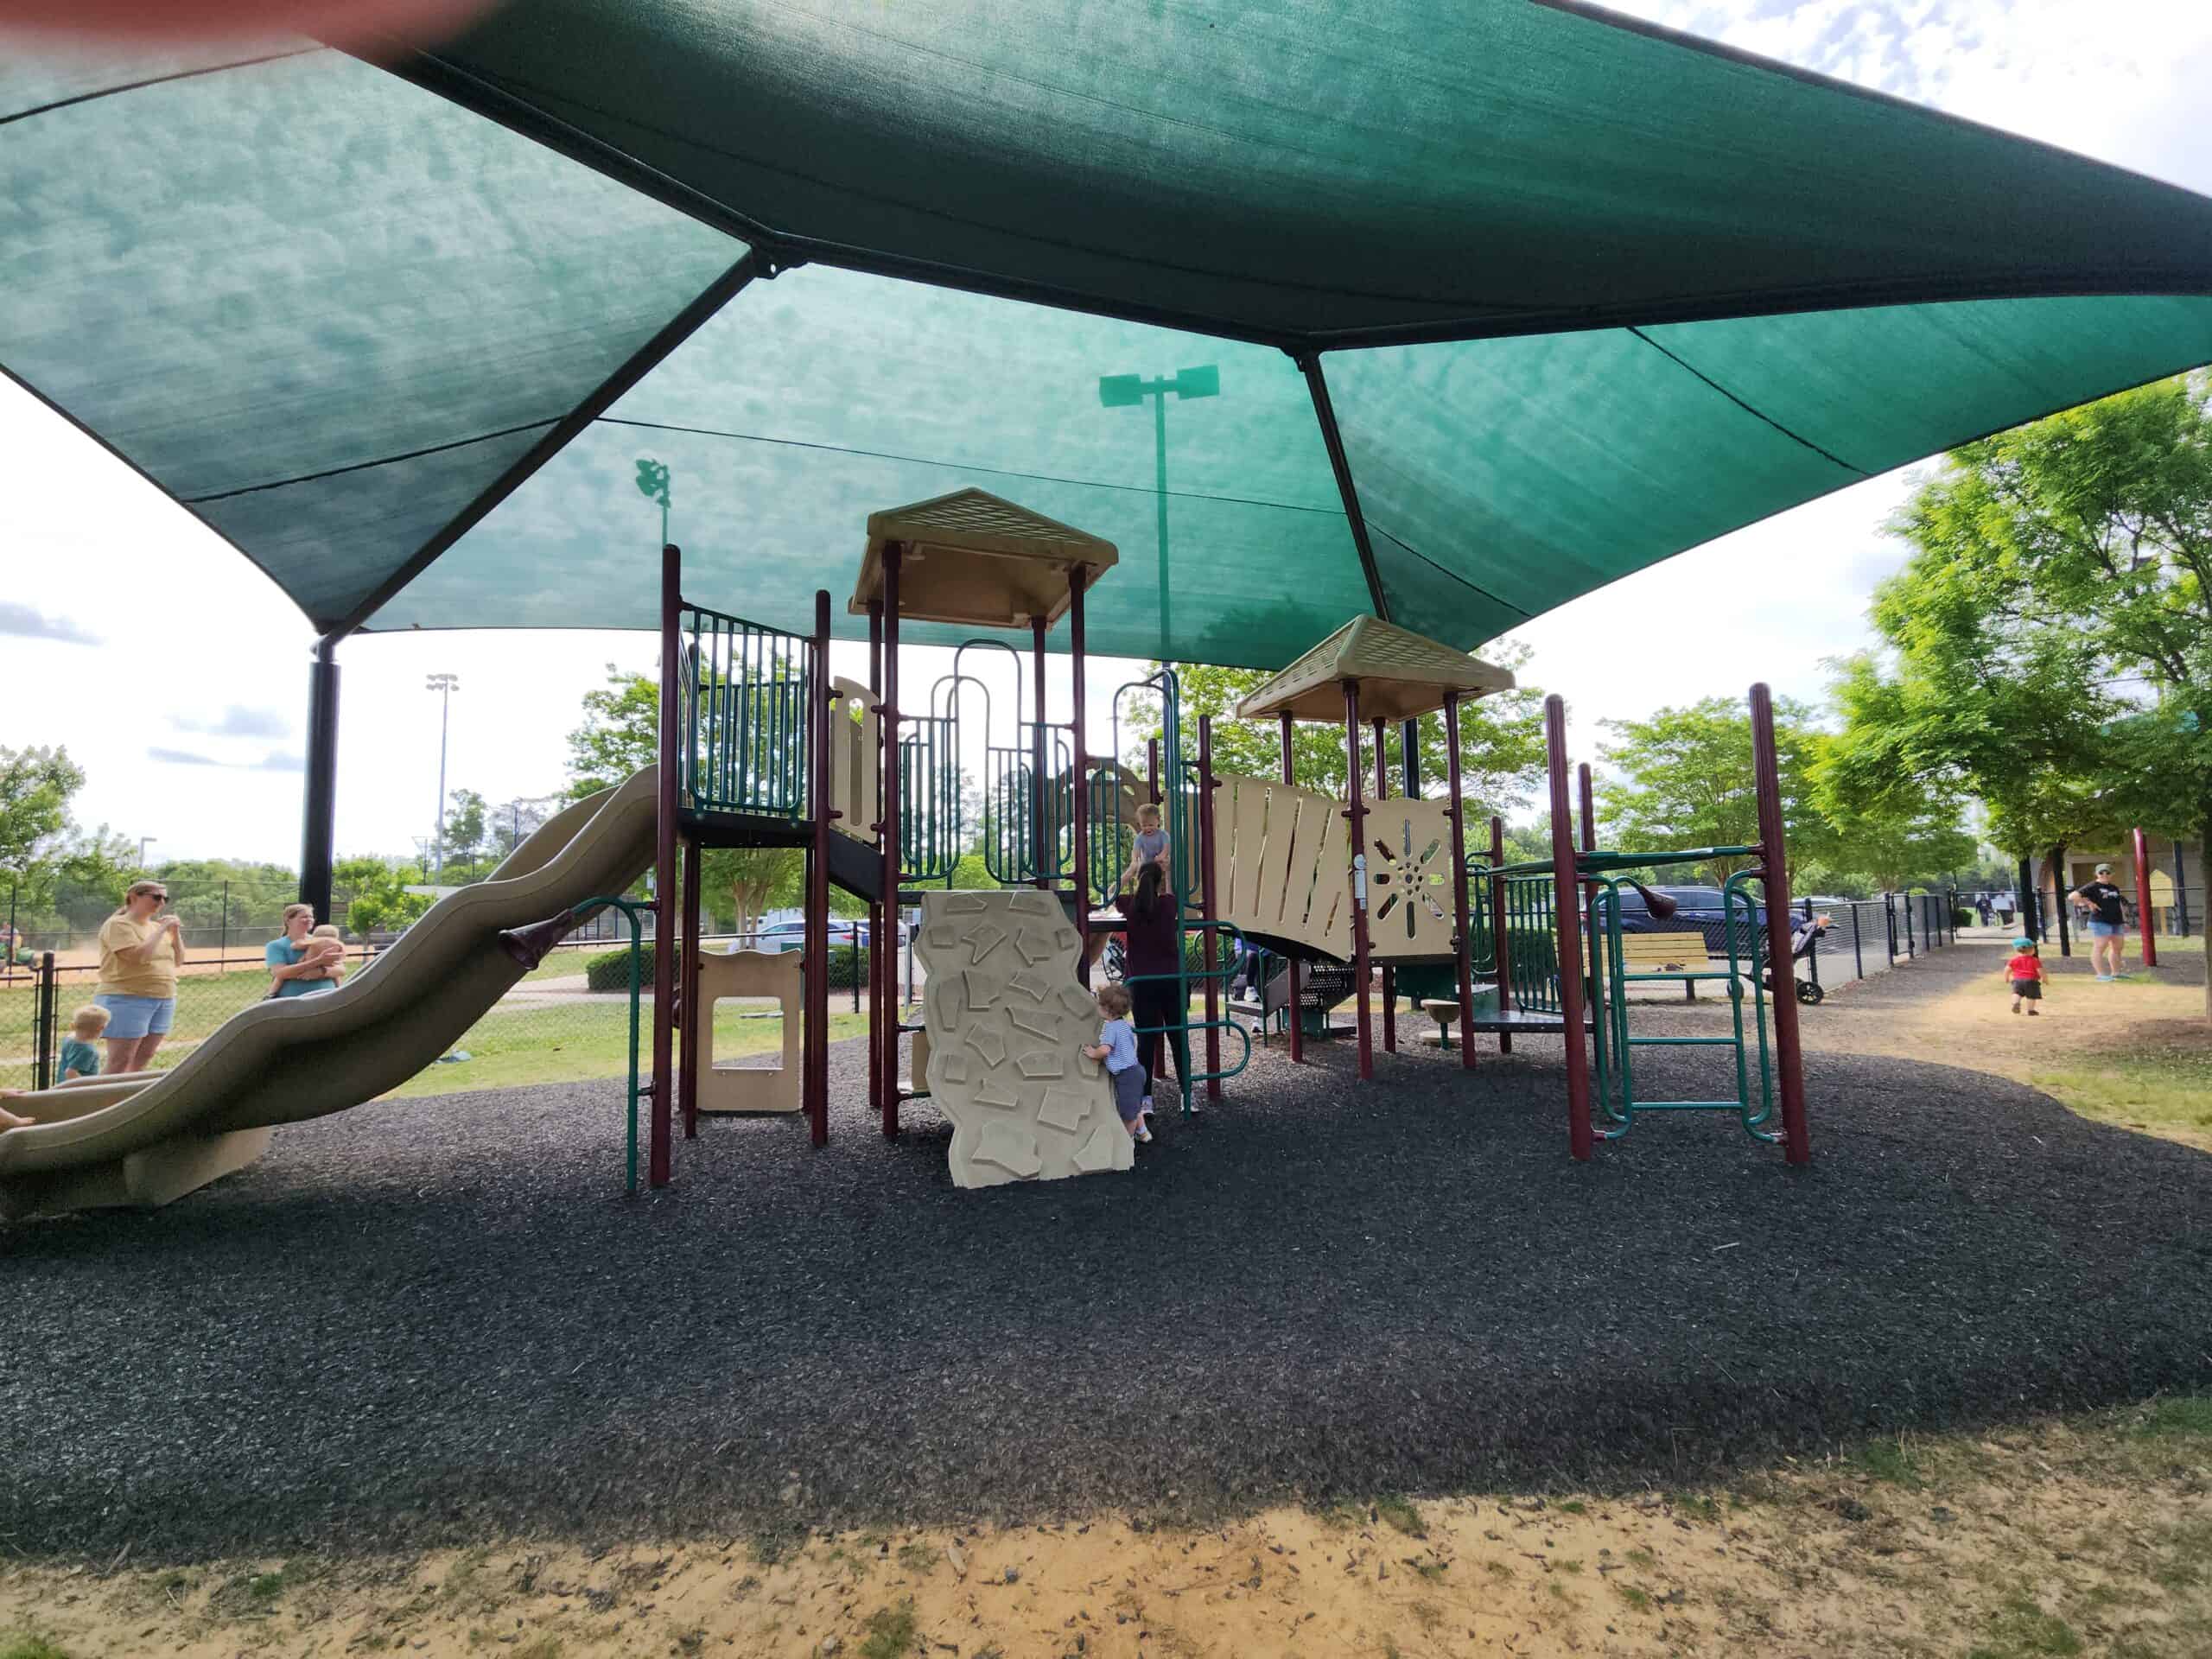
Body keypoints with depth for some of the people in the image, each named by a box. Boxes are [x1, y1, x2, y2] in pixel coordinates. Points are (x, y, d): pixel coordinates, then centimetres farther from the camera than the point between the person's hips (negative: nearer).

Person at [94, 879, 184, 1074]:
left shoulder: (157, 928, 14)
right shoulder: (118, 925, -7)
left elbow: (178, 961, 13)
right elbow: (139, 956, -21)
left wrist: (175, 932, 2)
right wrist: (162, 929, -14)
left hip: (164, 1001, 7)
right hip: (126, 1000, -7)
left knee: (143, 1060, 9)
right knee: (120, 1062, -7)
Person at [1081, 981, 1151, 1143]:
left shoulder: (1111, 1027, -21)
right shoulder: (1124, 1023, 8)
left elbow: (1104, 1050, -33)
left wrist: (1093, 1053, -13)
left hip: (1126, 1074, -10)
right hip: (1134, 1069, 10)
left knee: (1128, 1109, 8)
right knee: (1134, 1105, 27)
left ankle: (1128, 1138, 24)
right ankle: (1142, 1132, 40)